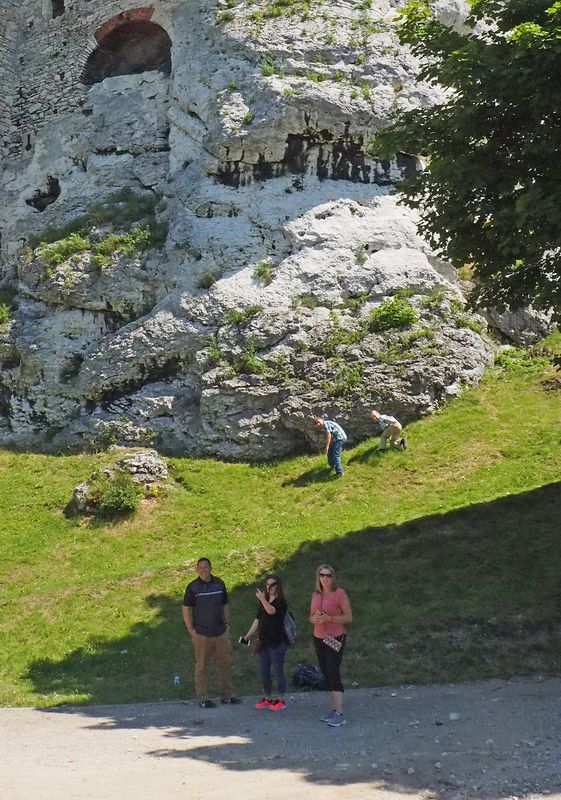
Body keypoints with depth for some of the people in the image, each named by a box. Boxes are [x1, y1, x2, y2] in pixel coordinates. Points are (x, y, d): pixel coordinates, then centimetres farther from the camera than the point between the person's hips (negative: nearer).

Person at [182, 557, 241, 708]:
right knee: (201, 666, 2)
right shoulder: (193, 587, -5)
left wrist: (227, 623, 9)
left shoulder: (219, 584, 7)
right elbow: (186, 609, -3)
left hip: (221, 632, 4)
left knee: (226, 663, 8)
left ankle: (227, 695, 19)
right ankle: (202, 699, 10)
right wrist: (191, 630, -7)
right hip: (202, 634, -4)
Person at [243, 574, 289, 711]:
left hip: (277, 642, -7)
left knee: (278, 671, -2)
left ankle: (281, 700, 7)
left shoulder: (281, 601, -8)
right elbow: (258, 619, 16)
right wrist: (248, 635, 10)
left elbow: (271, 611, -29)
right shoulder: (264, 602, 14)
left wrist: (262, 599, -41)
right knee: (264, 671, 11)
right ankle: (267, 699, 22)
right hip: (264, 642, 7)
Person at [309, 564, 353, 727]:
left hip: (335, 638, -7)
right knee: (326, 674, 8)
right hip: (318, 639, 7)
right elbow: (311, 617, 17)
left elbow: (349, 617, -11)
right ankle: (334, 709, 15)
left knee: (333, 673, -14)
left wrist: (329, 618, -23)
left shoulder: (339, 593, -9)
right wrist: (315, 618, -7)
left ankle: (339, 714, -16)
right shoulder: (315, 594, 10)